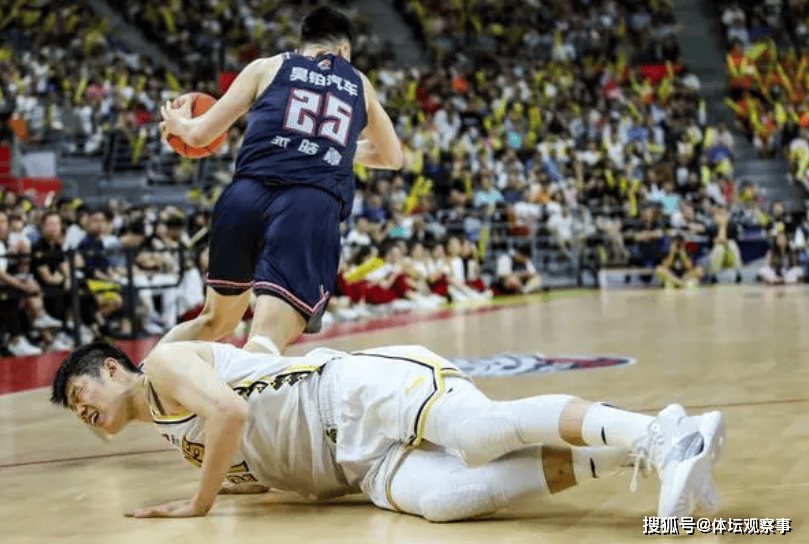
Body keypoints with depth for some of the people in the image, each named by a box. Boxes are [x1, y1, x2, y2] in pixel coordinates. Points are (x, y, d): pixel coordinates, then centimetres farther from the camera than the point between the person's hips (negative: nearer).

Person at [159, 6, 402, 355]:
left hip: (246, 195, 2)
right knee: (266, 343, -14)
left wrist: (177, 122, 42)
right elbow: (392, 157, 41)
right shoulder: (359, 84, 26)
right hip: (314, 206, -2)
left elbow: (200, 134, 20)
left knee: (215, 322, 25)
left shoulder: (269, 66, 21)